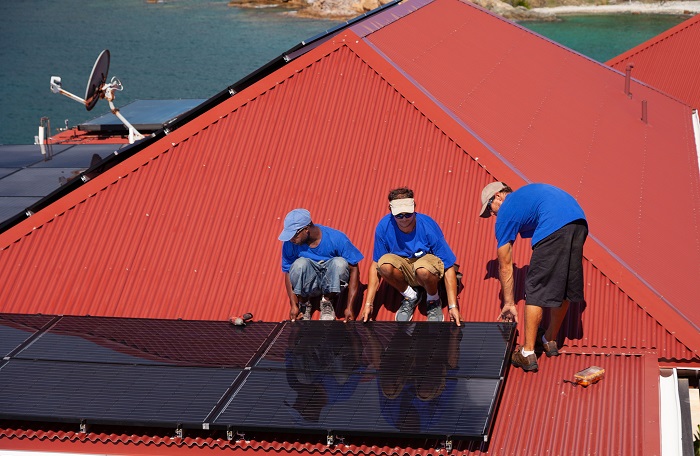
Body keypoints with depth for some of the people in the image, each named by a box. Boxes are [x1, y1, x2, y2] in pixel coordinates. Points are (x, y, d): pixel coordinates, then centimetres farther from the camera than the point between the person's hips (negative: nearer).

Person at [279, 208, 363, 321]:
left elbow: (354, 269, -18)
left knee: (340, 262, -31)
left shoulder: (336, 239, -21)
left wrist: (349, 307, -23)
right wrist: (293, 305, -17)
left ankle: (328, 303, -10)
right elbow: (288, 273, -7)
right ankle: (303, 304, -9)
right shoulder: (289, 244, -16)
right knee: (300, 264, -30)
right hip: (308, 284, 0)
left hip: (332, 284, 0)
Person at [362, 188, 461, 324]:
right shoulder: (384, 227, -17)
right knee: (385, 265, -32)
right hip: (403, 270, 3)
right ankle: (410, 296, -1)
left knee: (423, 269, -39)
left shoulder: (428, 226, -24)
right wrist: (368, 303, -12)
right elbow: (375, 265, -8)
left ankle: (434, 300, -4)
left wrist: (453, 306, -26)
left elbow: (448, 267, -21)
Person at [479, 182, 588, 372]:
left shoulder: (506, 212, 16)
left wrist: (509, 303, 25)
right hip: (580, 221, 8)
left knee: (536, 290, 1)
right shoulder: (525, 193, 36)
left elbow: (505, 266, 19)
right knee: (564, 287, 19)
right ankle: (550, 341, 35)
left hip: (554, 228, -8)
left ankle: (528, 353, 2)